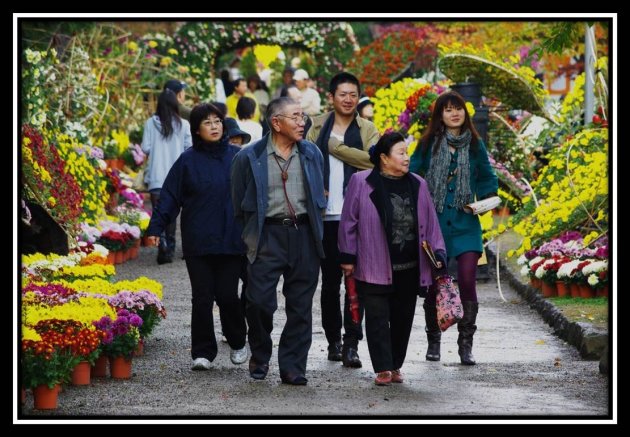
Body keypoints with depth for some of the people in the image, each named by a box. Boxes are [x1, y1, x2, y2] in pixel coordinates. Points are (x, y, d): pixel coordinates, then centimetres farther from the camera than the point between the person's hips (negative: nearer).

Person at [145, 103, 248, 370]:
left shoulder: (238, 157, 5)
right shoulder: (188, 161, 4)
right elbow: (170, 197, 1)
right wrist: (155, 227, -8)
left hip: (231, 241, 0)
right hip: (198, 243, 0)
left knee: (227, 295, -2)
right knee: (202, 297, 0)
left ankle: (238, 342, 23)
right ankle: (203, 352, 9)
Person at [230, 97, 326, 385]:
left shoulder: (312, 154, 10)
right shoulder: (250, 157, -1)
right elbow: (239, 204, 6)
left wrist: (315, 231, 14)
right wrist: (251, 235, 6)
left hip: (304, 234, 3)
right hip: (267, 235, -3)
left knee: (300, 305, 2)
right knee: (259, 300, -9)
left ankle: (292, 367, 10)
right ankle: (260, 356, 15)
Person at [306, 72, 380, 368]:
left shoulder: (367, 130, 6)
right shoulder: (318, 127, 10)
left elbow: (372, 160, -11)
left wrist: (336, 147, -9)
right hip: (326, 215, 1)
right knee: (330, 280, 8)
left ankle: (351, 344, -6)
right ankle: (333, 340, 18)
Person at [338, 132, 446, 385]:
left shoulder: (417, 185, 8)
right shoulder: (361, 182, -4)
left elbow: (430, 223, 13)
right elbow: (349, 222, -1)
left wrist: (437, 253, 5)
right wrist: (347, 257, -2)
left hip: (409, 269, 4)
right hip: (374, 269, -4)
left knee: (403, 318, 9)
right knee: (378, 318, -4)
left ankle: (396, 366, 21)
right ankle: (383, 369, -1)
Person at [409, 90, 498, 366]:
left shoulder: (474, 145, 7)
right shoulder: (429, 144, 2)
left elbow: (487, 178, 18)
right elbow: (411, 173, 4)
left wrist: (487, 199, 0)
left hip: (465, 224, 0)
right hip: (434, 222, 0)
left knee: (467, 281, -12)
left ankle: (466, 345, -5)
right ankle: (433, 341, 23)